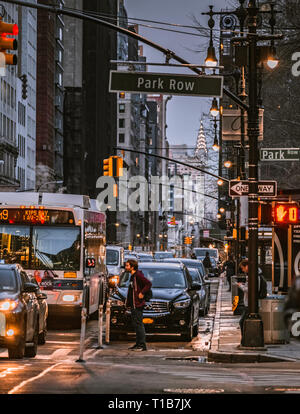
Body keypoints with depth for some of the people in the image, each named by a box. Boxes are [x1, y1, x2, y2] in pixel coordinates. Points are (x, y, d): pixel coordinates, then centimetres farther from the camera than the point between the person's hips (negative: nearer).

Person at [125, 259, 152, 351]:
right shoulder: (132, 276, 17)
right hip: (133, 304, 10)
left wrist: (142, 293, -19)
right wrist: (128, 303, 18)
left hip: (138, 304, -10)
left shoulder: (138, 275, -13)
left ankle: (142, 345, -11)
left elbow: (149, 284, -20)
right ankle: (138, 344, 18)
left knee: (138, 324, -11)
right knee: (135, 324, 13)